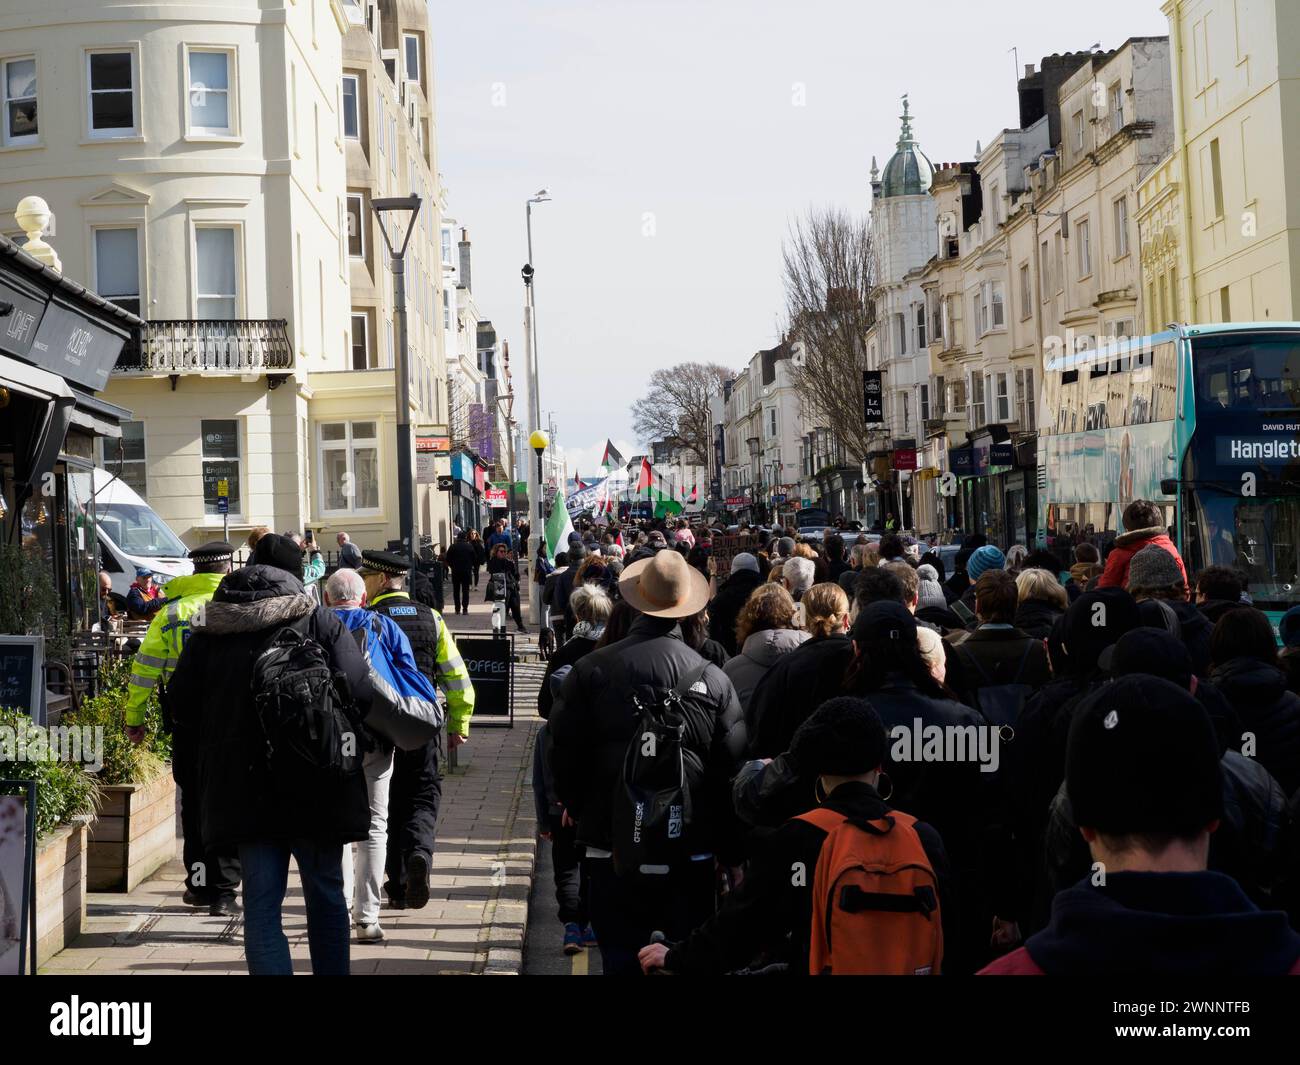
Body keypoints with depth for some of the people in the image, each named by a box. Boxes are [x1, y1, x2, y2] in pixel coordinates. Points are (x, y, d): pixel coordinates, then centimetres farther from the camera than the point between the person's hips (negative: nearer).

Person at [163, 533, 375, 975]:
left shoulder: (206, 632, 5)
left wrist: (194, 769, 15)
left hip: (239, 789, 2)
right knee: (325, 896, 15)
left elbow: (179, 705, 4)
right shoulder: (321, 622, -4)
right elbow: (359, 693, -12)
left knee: (261, 904, 4)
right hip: (314, 787, -1)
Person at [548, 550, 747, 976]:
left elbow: (565, 753, -2)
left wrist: (579, 809, 16)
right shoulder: (713, 679, -3)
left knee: (622, 959, 7)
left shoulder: (591, 670, -6)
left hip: (613, 849, 0)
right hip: (691, 851, 1)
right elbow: (732, 769, 0)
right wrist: (728, 850, 10)